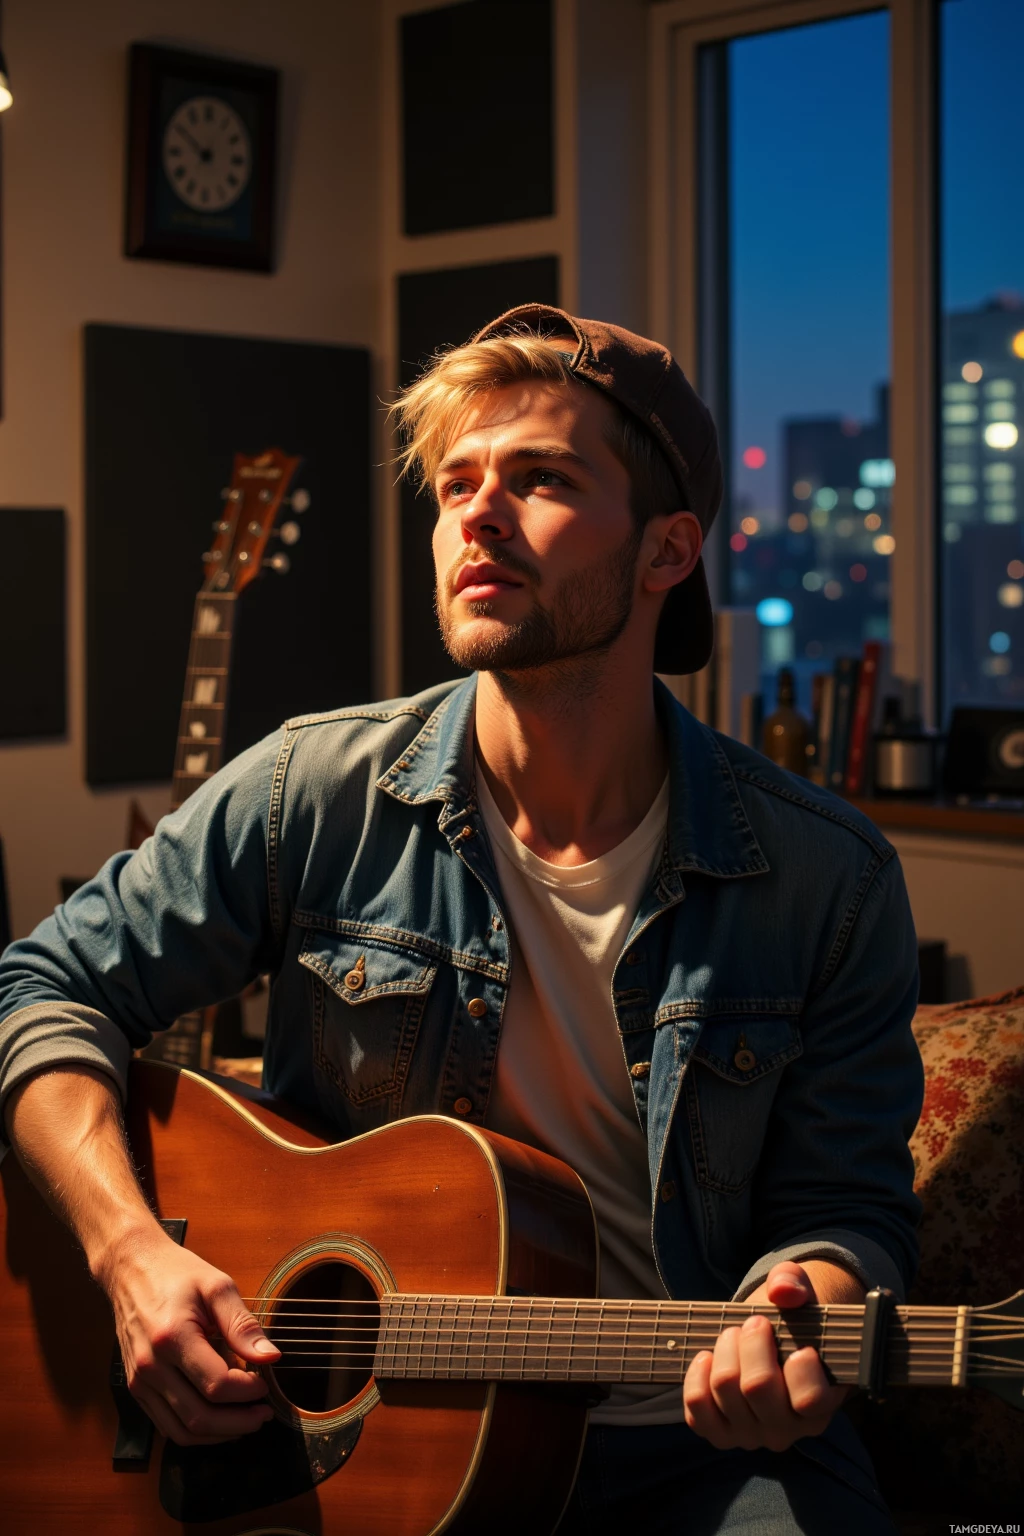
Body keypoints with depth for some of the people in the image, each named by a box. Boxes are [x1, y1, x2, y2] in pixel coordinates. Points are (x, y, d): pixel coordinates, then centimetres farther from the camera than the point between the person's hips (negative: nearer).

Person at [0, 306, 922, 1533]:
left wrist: (797, 1315, -21)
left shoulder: (826, 878, -4)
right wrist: (131, 1251, -12)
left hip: (693, 1437, 0)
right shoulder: (315, 796, -4)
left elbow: (838, 1200, 1)